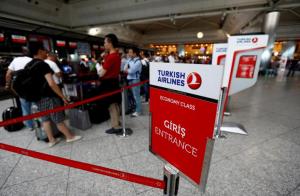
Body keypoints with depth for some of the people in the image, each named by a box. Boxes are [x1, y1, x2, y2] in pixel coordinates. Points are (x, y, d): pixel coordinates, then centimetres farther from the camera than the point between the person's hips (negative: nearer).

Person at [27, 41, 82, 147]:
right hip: (48, 97, -8)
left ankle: (51, 140, 25)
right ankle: (70, 136, 19)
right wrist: (62, 96, -20)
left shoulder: (28, 65, 9)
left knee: (45, 119, 14)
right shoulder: (43, 64, -18)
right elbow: (51, 84, -26)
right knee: (58, 119, 3)